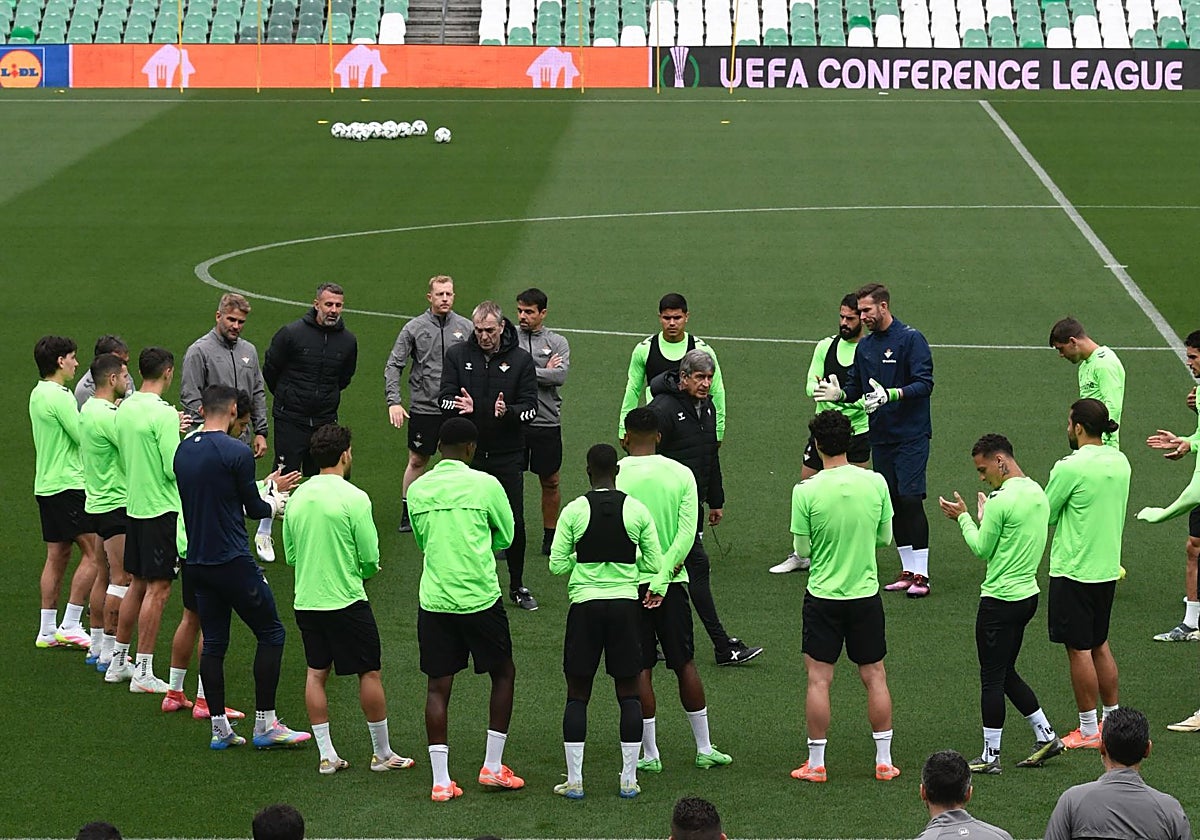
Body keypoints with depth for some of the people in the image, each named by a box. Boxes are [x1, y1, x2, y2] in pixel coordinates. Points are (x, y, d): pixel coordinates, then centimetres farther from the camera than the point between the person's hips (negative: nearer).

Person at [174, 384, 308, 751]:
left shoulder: (183, 452, 9)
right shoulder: (237, 452, -12)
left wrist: (268, 488, 26)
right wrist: (277, 498, 18)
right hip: (233, 562, -7)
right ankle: (265, 724, 2)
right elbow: (254, 509, -5)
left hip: (197, 563, 7)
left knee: (213, 642, 11)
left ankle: (219, 727, 12)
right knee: (270, 633, 3)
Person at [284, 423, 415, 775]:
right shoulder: (353, 498, -14)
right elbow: (370, 557, -12)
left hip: (306, 599, 6)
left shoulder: (297, 497, 3)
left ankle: (327, 755, 12)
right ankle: (382, 753, 14)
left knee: (316, 673, 12)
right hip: (346, 601, -5)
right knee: (369, 673, 6)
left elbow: (290, 554, 10)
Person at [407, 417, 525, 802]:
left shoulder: (417, 490, 3)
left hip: (434, 600, 3)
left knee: (438, 686, 6)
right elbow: (505, 537, 6)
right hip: (479, 597, -3)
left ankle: (440, 780, 3)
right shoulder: (485, 485, -7)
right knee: (503, 674, 15)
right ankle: (493, 767, 16)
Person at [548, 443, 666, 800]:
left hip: (585, 605, -1)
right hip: (626, 604, 1)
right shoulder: (637, 510, -2)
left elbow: (557, 565, -4)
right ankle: (629, 779, 9)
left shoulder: (574, 511, -6)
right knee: (629, 693, 9)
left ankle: (574, 780, 5)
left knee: (577, 695, 6)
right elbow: (654, 564, 2)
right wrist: (656, 588, 22)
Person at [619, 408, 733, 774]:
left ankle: (650, 754, 6)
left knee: (640, 670, 3)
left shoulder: (615, 476, -7)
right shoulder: (681, 473, 0)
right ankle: (704, 748, 17)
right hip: (671, 580, 2)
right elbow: (687, 533, -8)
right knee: (685, 664, 12)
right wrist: (665, 571, -9)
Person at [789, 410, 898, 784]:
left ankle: (815, 763, 8)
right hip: (866, 594, 2)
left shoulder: (806, 492, -15)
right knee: (875, 677, 11)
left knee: (818, 679, 5)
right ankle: (884, 761, 15)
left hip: (823, 596, -2)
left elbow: (802, 549, -7)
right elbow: (885, 537, 3)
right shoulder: (876, 483, -7)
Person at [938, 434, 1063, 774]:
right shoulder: (1037, 493, 8)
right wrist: (984, 518, 14)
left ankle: (990, 756, 6)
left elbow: (981, 549, -11)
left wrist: (963, 517, 2)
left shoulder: (1002, 501, -19)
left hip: (1000, 601, -9)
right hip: (1028, 593, 9)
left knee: (992, 678, 0)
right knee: (1007, 675, 20)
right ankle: (1046, 736, 20)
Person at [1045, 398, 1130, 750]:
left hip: (1074, 570, -8)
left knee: (1079, 649, 1)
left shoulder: (1071, 467, -20)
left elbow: (1045, 516, -11)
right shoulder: (1119, 462, 4)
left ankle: (1088, 731, 7)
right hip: (1108, 567, 8)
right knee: (1099, 645, 18)